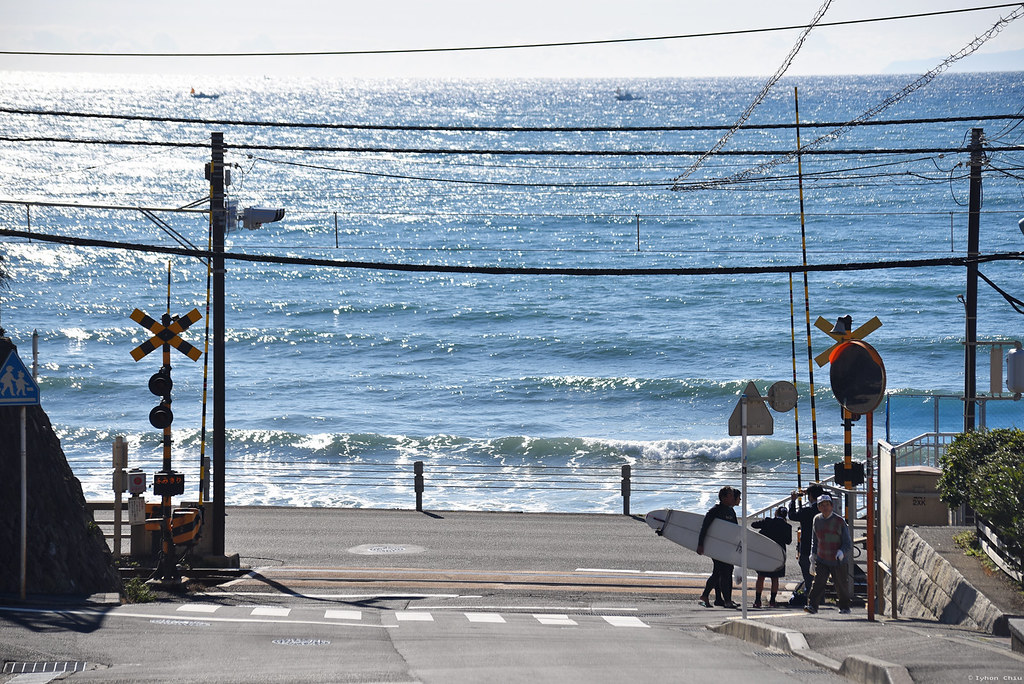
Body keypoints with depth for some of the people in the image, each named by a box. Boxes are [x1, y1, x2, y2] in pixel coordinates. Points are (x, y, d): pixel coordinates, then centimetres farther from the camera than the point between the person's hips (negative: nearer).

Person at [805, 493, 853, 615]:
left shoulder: (839, 521, -8)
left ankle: (845, 607, 28)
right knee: (818, 582, -14)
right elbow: (814, 540, 20)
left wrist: (842, 552, -27)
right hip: (821, 560, 2)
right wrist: (813, 554, 8)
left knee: (841, 584, 9)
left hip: (838, 560, -2)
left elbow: (848, 543, -8)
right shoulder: (817, 520, 5)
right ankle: (812, 605, -21)